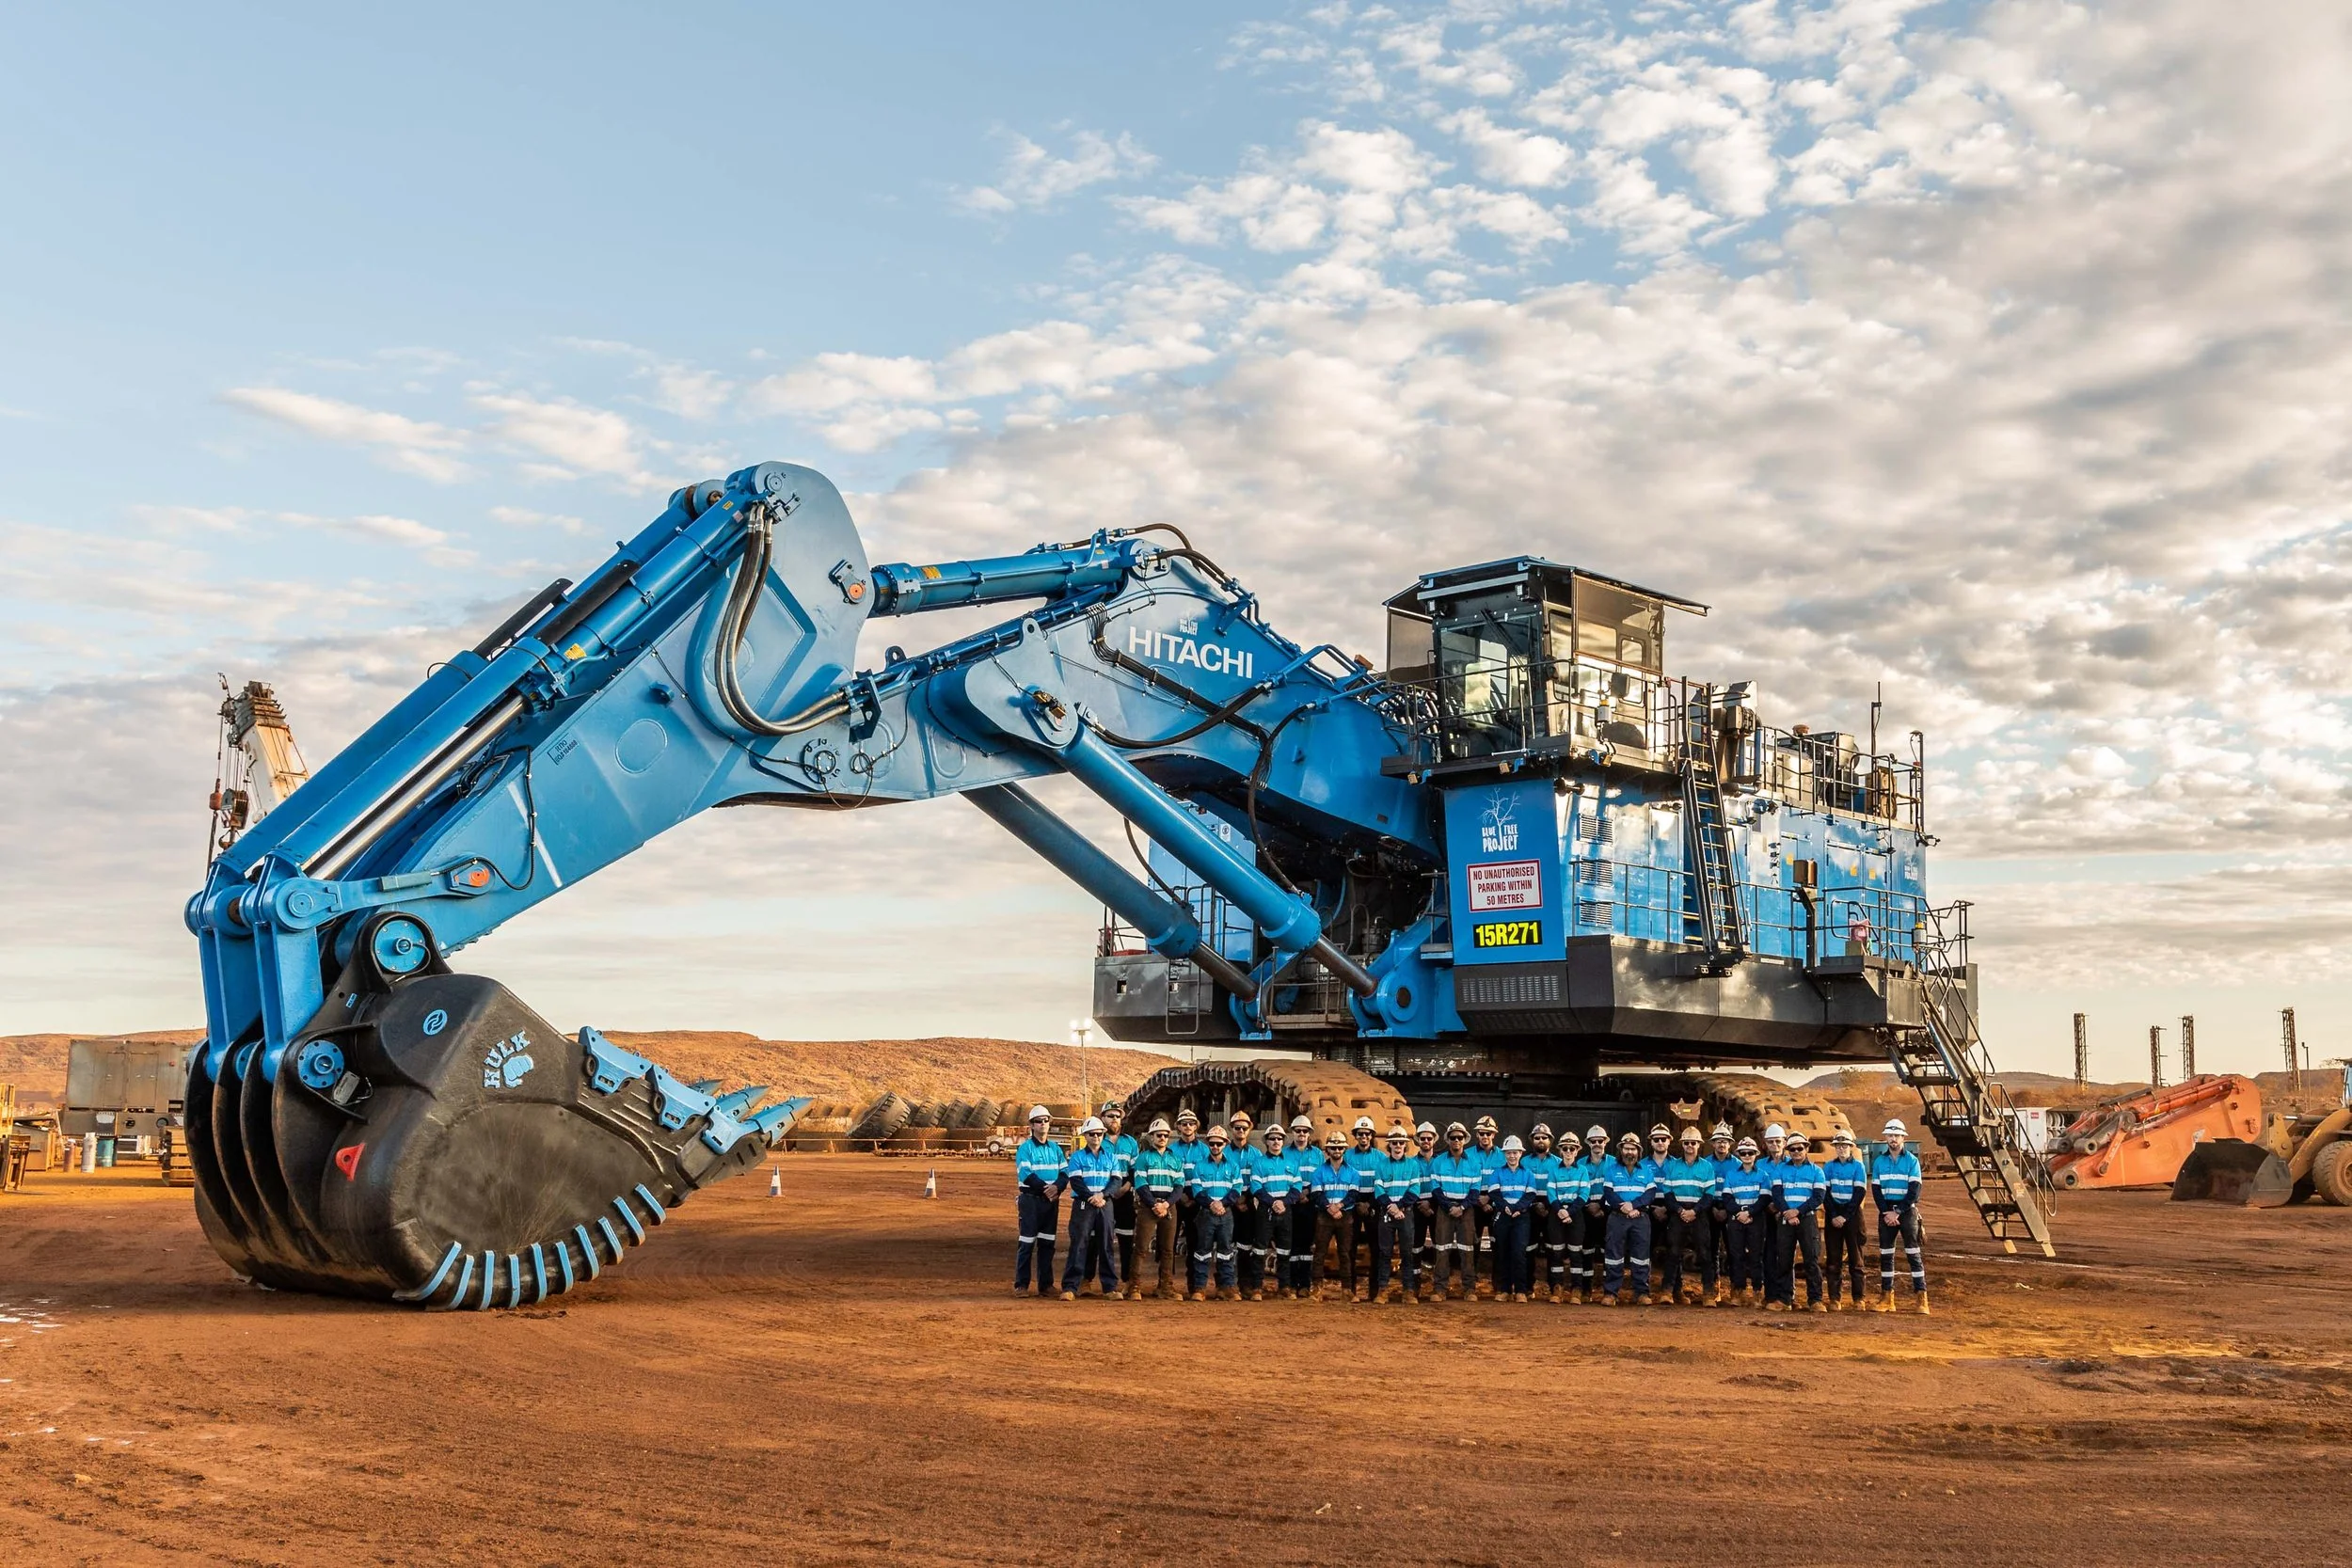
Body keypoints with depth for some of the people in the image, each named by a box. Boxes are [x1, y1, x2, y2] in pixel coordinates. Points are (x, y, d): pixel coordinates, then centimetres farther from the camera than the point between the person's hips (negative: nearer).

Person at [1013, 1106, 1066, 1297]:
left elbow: (1064, 1172, 6)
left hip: (1051, 1200, 5)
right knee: (1027, 1243, -5)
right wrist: (1046, 1188, -21)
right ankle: (1021, 1285, -2)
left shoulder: (1055, 1148, 13)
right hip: (1031, 1200, -5)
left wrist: (1057, 1187, -14)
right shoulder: (1025, 1148, -3)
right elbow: (1026, 1175, -14)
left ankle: (1046, 1284, 13)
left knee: (1047, 1243, 8)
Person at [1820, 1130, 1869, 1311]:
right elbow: (1825, 1193, 3)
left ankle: (1859, 1298, 2)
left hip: (1853, 1213, -2)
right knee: (1833, 1258, 0)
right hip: (1832, 1214, 2)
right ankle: (1834, 1298, 2)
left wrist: (1845, 1216, -11)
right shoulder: (1829, 1167, 8)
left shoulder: (1858, 1166, 1)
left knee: (1855, 1257, -1)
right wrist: (1833, 1216, -9)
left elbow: (1860, 1193, -5)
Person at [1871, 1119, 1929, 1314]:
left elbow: (1914, 1191, -7)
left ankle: (1921, 1298, -6)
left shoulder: (1912, 1160, -1)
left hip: (1907, 1210, -3)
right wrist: (1886, 1213, -8)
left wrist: (1898, 1212, -13)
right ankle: (1886, 1297, 8)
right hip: (1886, 1211, 3)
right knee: (1886, 1254, 4)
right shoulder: (1879, 1161, 8)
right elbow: (1876, 1190, 5)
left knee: (1913, 1253, -6)